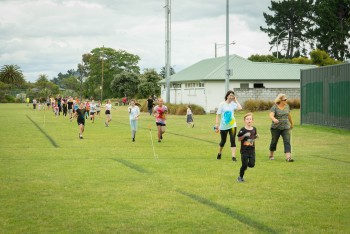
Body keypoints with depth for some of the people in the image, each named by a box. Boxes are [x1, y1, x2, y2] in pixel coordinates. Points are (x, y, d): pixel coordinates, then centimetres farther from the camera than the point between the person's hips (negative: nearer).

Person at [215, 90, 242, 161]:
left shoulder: (233, 104, -1)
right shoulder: (222, 104, -6)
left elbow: (240, 108, -20)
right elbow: (218, 114, -6)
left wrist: (235, 100, -9)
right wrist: (216, 124, -14)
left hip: (232, 125, 1)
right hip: (223, 126, -1)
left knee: (233, 141, -10)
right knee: (223, 141, 12)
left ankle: (233, 157, -12)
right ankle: (219, 154, 38)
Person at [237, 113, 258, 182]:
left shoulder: (254, 129, 3)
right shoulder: (243, 130, -10)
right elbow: (239, 139, -8)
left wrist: (256, 136, -3)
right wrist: (244, 135, -24)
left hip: (252, 150, 4)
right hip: (244, 150, -4)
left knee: (251, 164, -5)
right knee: (244, 165, -2)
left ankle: (246, 164, 29)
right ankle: (240, 177, 19)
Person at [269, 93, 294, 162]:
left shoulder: (287, 106, 5)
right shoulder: (275, 107, -11)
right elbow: (271, 115, -25)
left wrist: (291, 123, 30)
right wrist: (274, 119, -47)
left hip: (286, 128, 3)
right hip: (276, 128, -3)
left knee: (287, 142, -11)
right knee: (274, 141, 10)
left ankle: (288, 157, -20)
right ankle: (271, 155, 31)